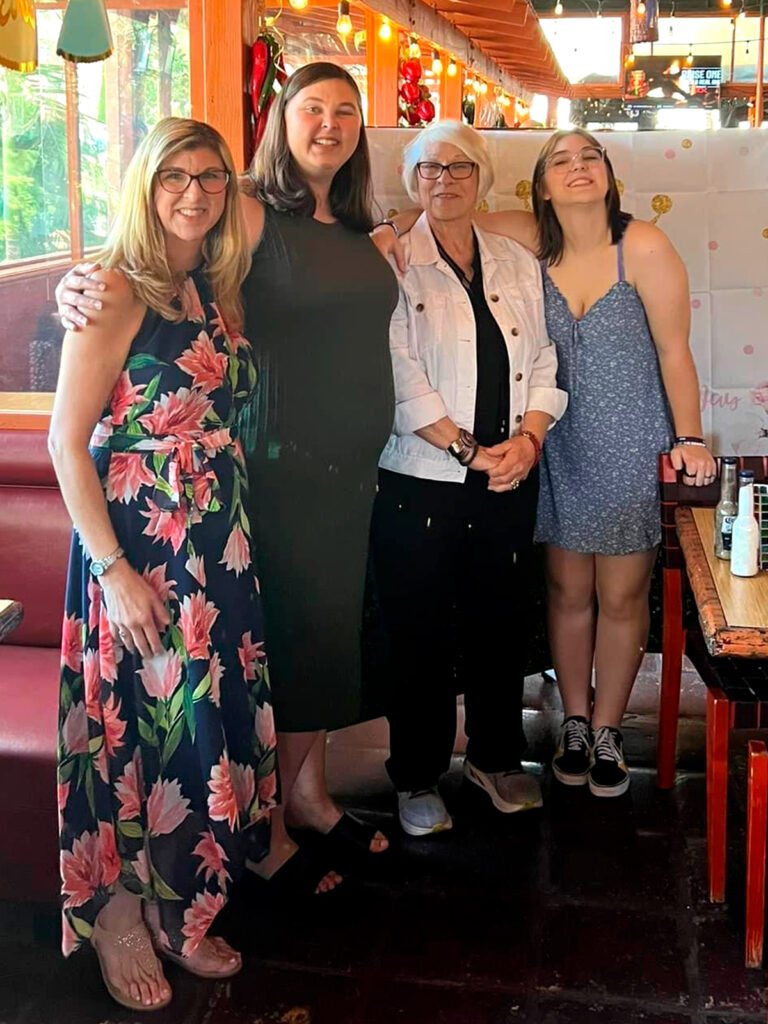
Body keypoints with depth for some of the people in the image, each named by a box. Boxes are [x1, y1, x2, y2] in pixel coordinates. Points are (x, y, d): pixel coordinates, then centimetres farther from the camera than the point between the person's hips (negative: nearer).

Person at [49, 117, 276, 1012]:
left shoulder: (217, 291, 11)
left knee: (210, 719, 13)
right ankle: (116, 913, 27)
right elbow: (66, 442, -14)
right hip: (138, 542, -7)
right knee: (146, 721, 3)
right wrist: (112, 569, -18)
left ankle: (174, 909, 32)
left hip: (219, 542, 7)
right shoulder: (116, 290, -11)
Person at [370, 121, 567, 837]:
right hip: (421, 482, -4)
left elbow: (543, 364, 9)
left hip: (510, 482, 5)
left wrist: (528, 437, -8)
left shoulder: (518, 264, 13)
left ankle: (496, 757, 32)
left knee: (501, 623, 13)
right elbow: (398, 375, -12)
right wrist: (470, 450, -15)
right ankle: (417, 777, 21)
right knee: (422, 636, 5)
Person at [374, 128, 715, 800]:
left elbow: (674, 351, -8)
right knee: (568, 592, 12)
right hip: (560, 447, 3)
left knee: (622, 596, 7)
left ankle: (606, 731, 25)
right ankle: (575, 723, 29)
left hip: (632, 447, -2)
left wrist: (689, 439, -8)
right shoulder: (536, 242, -3)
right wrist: (396, 228, -17)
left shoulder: (643, 246, -11)